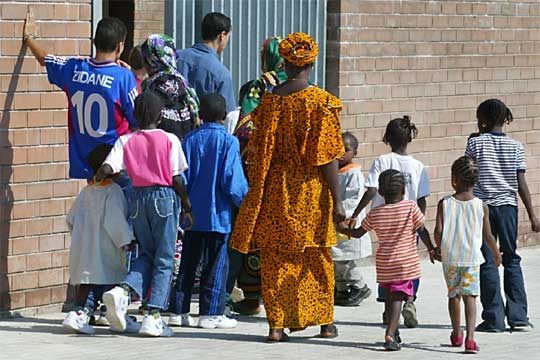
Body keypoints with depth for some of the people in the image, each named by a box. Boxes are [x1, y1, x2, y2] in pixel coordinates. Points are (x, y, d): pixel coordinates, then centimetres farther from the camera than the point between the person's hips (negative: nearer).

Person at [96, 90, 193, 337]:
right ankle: (153, 316, -3)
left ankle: (123, 290, -8)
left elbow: (107, 168, -11)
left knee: (146, 253, 19)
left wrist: (97, 178, 11)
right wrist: (187, 206, 8)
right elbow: (176, 179, -4)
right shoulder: (169, 140, -4)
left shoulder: (125, 141, 1)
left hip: (137, 197, 3)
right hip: (163, 197, -3)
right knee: (164, 259, 4)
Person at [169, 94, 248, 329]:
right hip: (218, 213, -4)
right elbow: (232, 181, -12)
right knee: (216, 264, 1)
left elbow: (181, 178, 3)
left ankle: (179, 310, 11)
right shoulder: (229, 142, -8)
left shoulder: (190, 140, 4)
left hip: (193, 213, 4)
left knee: (187, 264, 10)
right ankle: (210, 313, 1)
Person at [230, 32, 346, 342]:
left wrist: (257, 195, 14)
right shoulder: (321, 101, -10)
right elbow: (328, 157, -12)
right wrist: (337, 200, -7)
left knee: (275, 259, 8)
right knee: (317, 258, 11)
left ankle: (277, 324, 4)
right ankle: (325, 321, 19)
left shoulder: (270, 100, -1)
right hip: (311, 192, -2)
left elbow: (259, 152, 3)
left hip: (274, 192, 2)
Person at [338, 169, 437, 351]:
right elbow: (422, 231, -4)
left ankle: (394, 332, 28)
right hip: (406, 261, -3)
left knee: (390, 296, 19)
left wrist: (343, 230, 28)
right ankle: (390, 333, -21)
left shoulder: (375, 214, 1)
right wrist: (431, 249, 9)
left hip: (384, 262, 3)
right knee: (397, 297, -6)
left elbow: (358, 233, 9)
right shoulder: (411, 207, -6)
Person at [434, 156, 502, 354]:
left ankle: (457, 334, 31)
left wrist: (440, 249, 11)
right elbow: (487, 236, -1)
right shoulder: (482, 206, -4)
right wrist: (497, 254, 17)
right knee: (470, 296, -3)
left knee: (454, 295, 17)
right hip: (472, 257, -1)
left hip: (450, 257, 1)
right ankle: (470, 337, -18)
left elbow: (438, 231, -9)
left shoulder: (445, 203, -5)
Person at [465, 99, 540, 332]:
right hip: (508, 205, 2)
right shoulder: (515, 146, 2)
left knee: (488, 263, 0)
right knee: (511, 259, 11)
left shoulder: (476, 143, -3)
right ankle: (517, 315, 6)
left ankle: (493, 318, -2)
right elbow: (521, 184, 0)